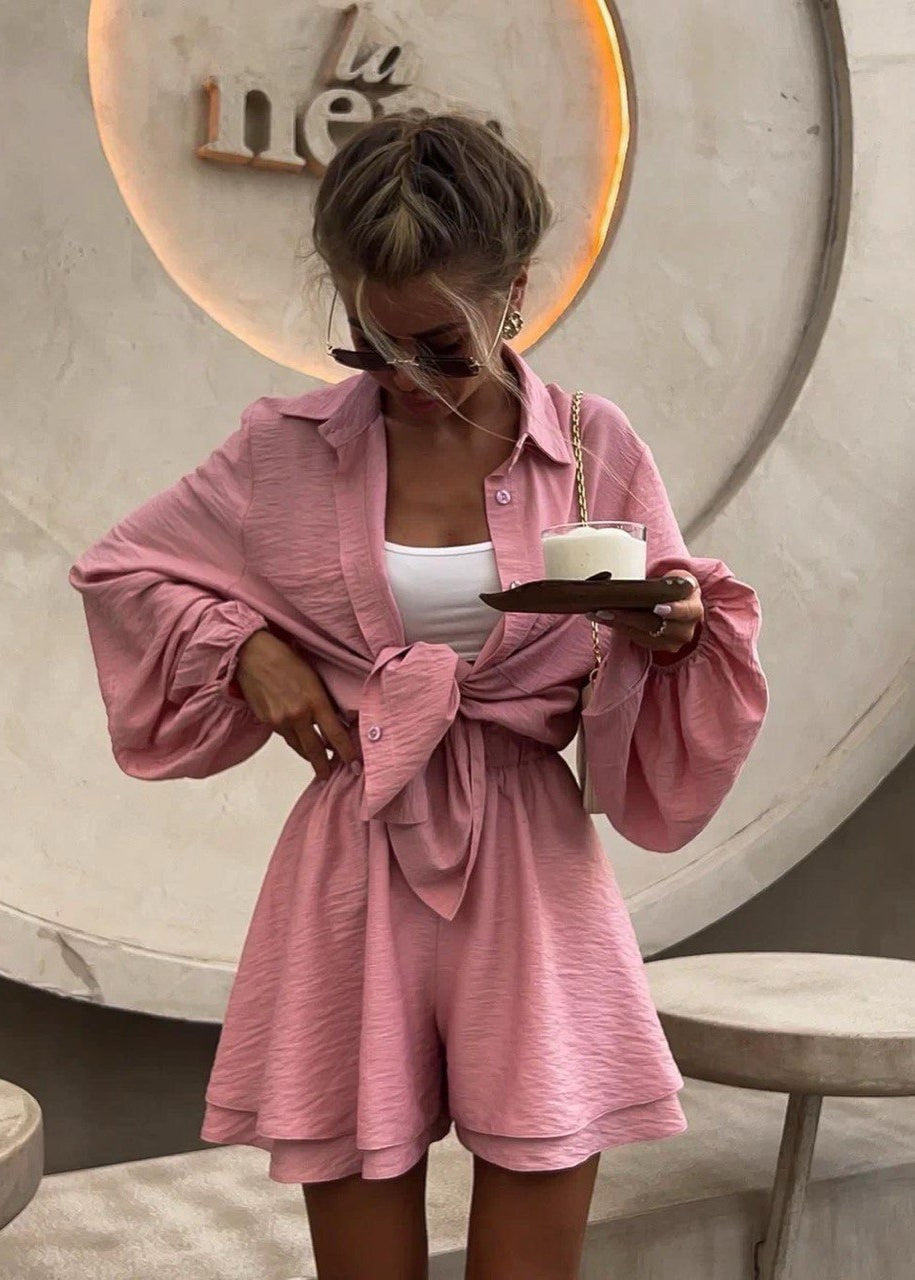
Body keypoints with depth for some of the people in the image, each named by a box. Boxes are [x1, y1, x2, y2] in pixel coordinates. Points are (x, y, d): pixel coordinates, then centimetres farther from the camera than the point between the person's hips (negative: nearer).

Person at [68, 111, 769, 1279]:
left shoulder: (595, 450, 0)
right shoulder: (290, 451, 0)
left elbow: (669, 660, 7)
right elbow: (119, 569, 13)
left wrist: (675, 630, -16)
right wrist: (245, 646, -3)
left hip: (532, 876, 0)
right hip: (355, 877, 1)